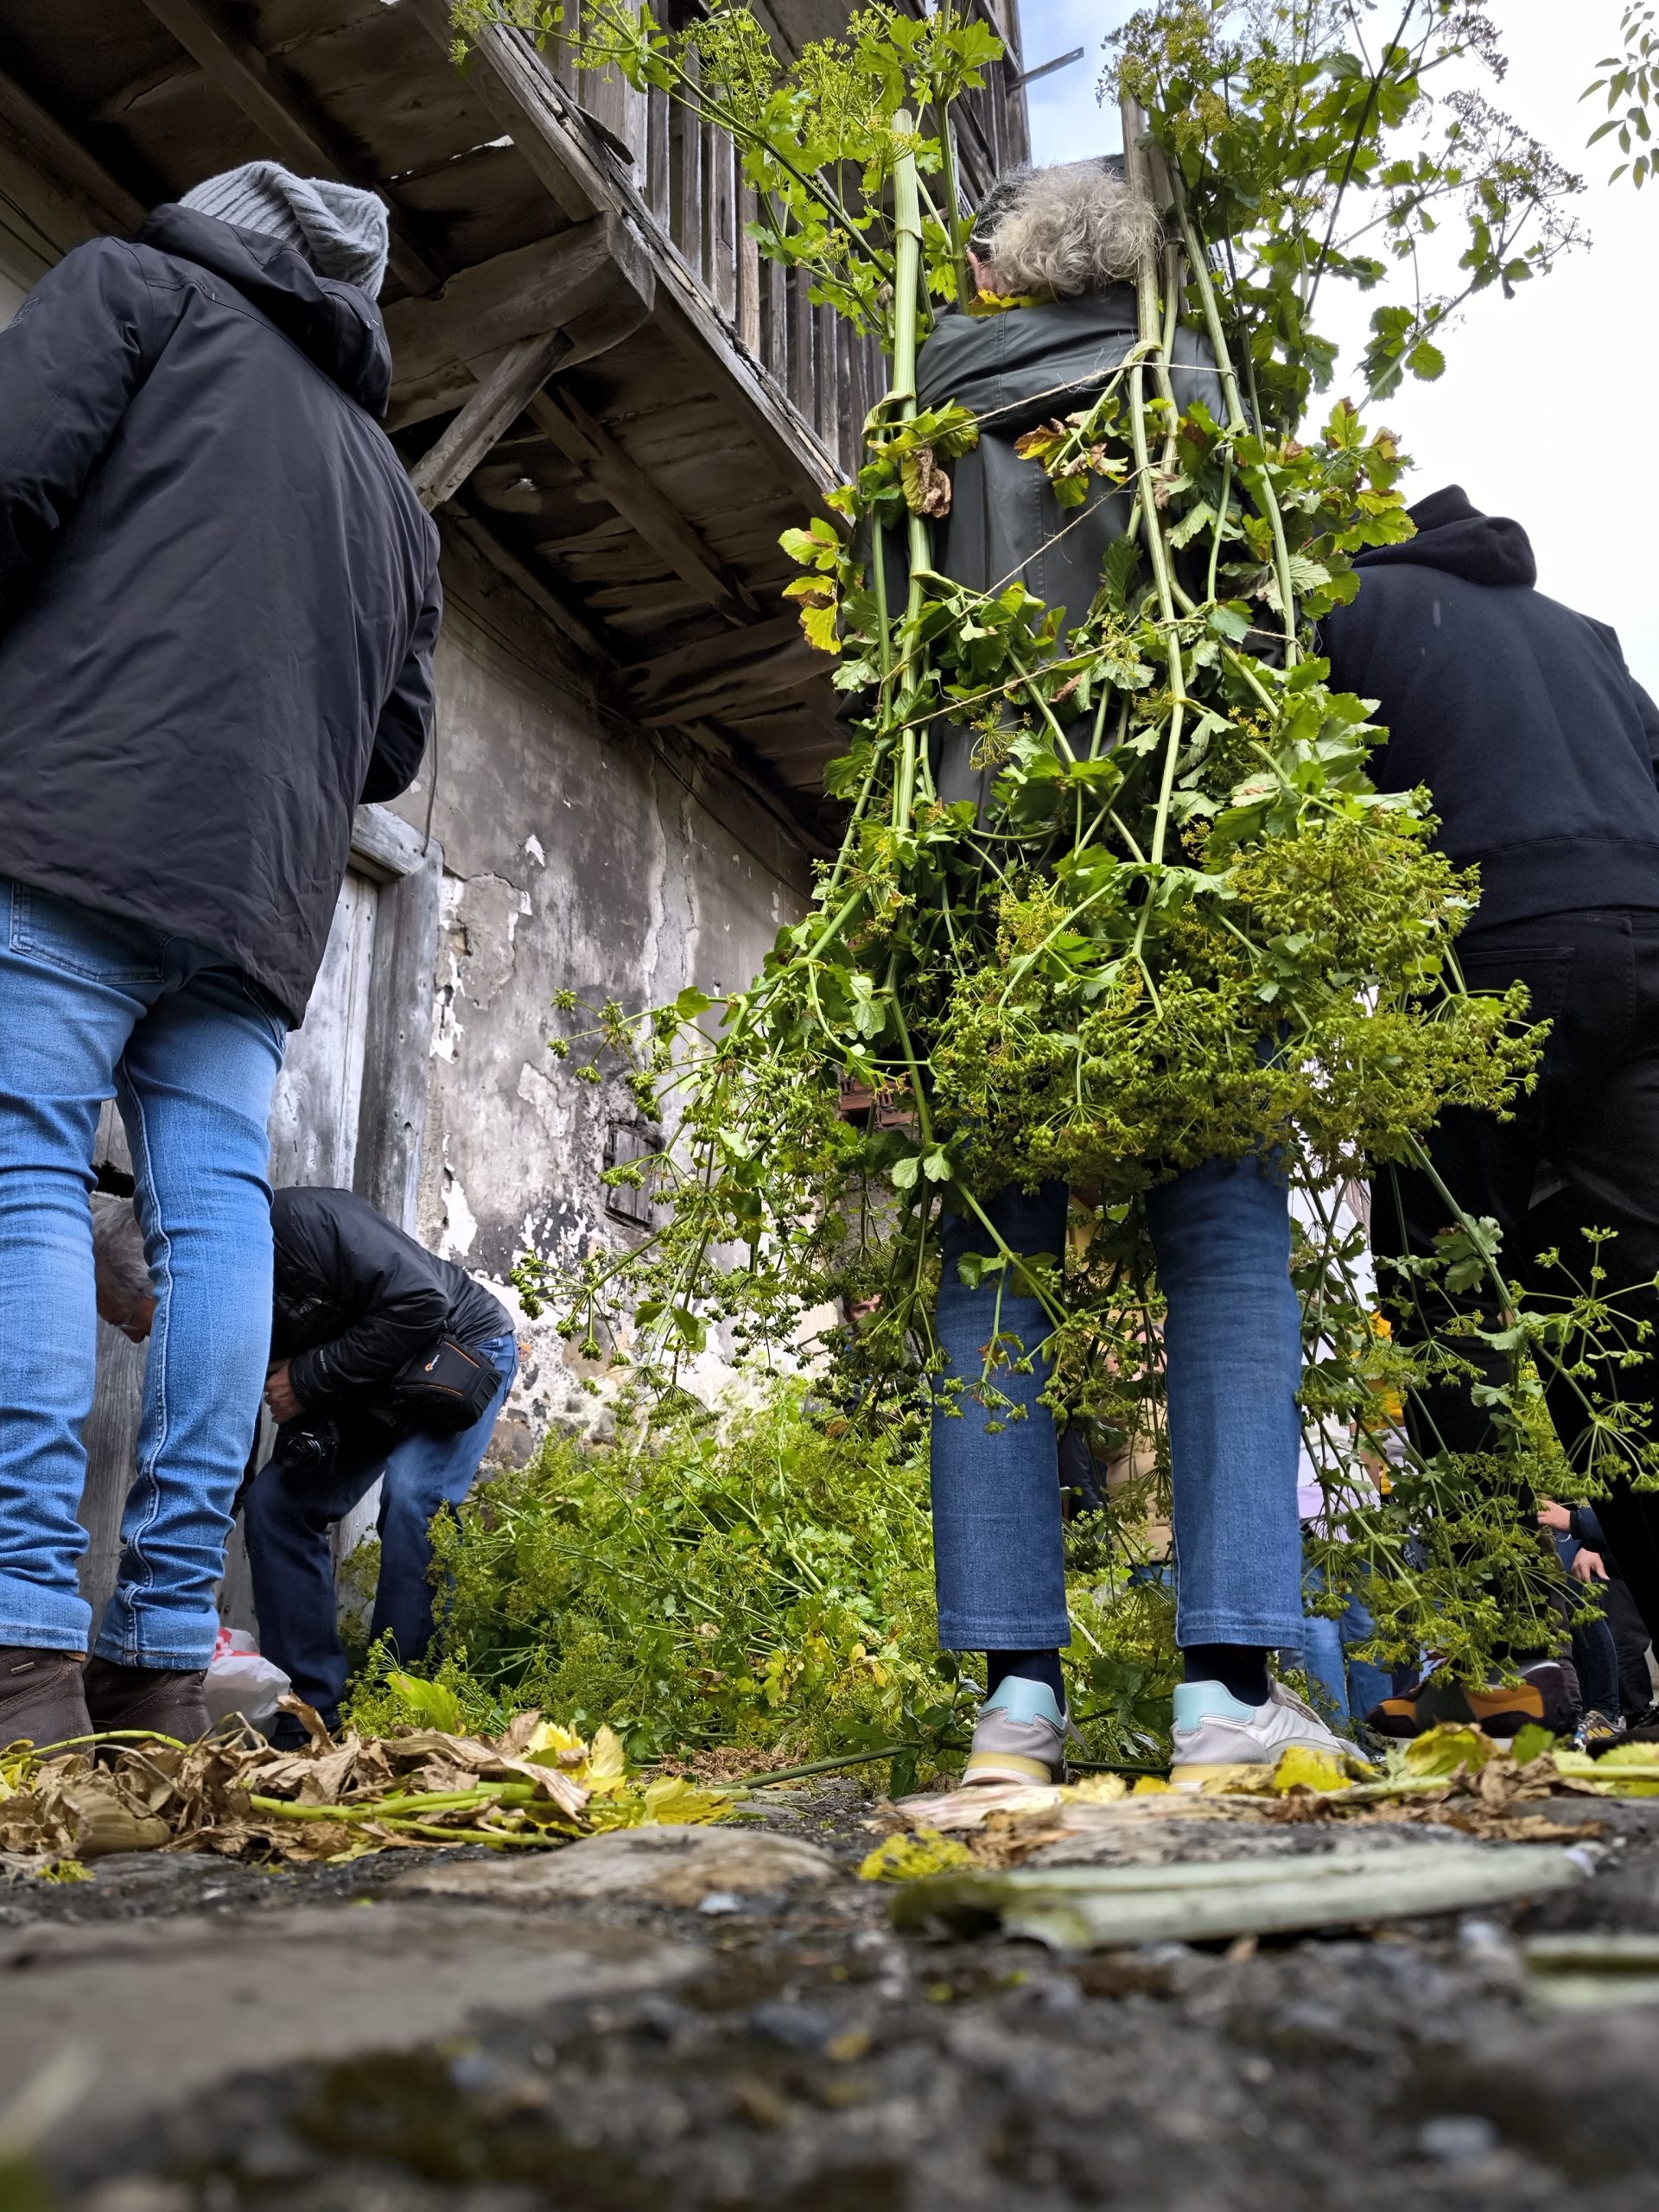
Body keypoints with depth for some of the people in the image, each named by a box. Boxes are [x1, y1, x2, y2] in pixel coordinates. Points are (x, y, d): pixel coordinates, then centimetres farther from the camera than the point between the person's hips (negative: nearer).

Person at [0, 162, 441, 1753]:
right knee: (215, 1214, -2)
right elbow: (394, 744, 25)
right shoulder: (391, 488, 32)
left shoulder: (135, 284, 17)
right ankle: (165, 1662, -5)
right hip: (267, 891, 5)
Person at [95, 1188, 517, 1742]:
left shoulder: (298, 1223, -34)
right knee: (273, 1503, -6)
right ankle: (313, 1715, 1)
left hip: (463, 1349, -7)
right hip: (357, 1387, 7)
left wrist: (310, 1379, -28)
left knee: (412, 1495, -27)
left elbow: (421, 1304, -34)